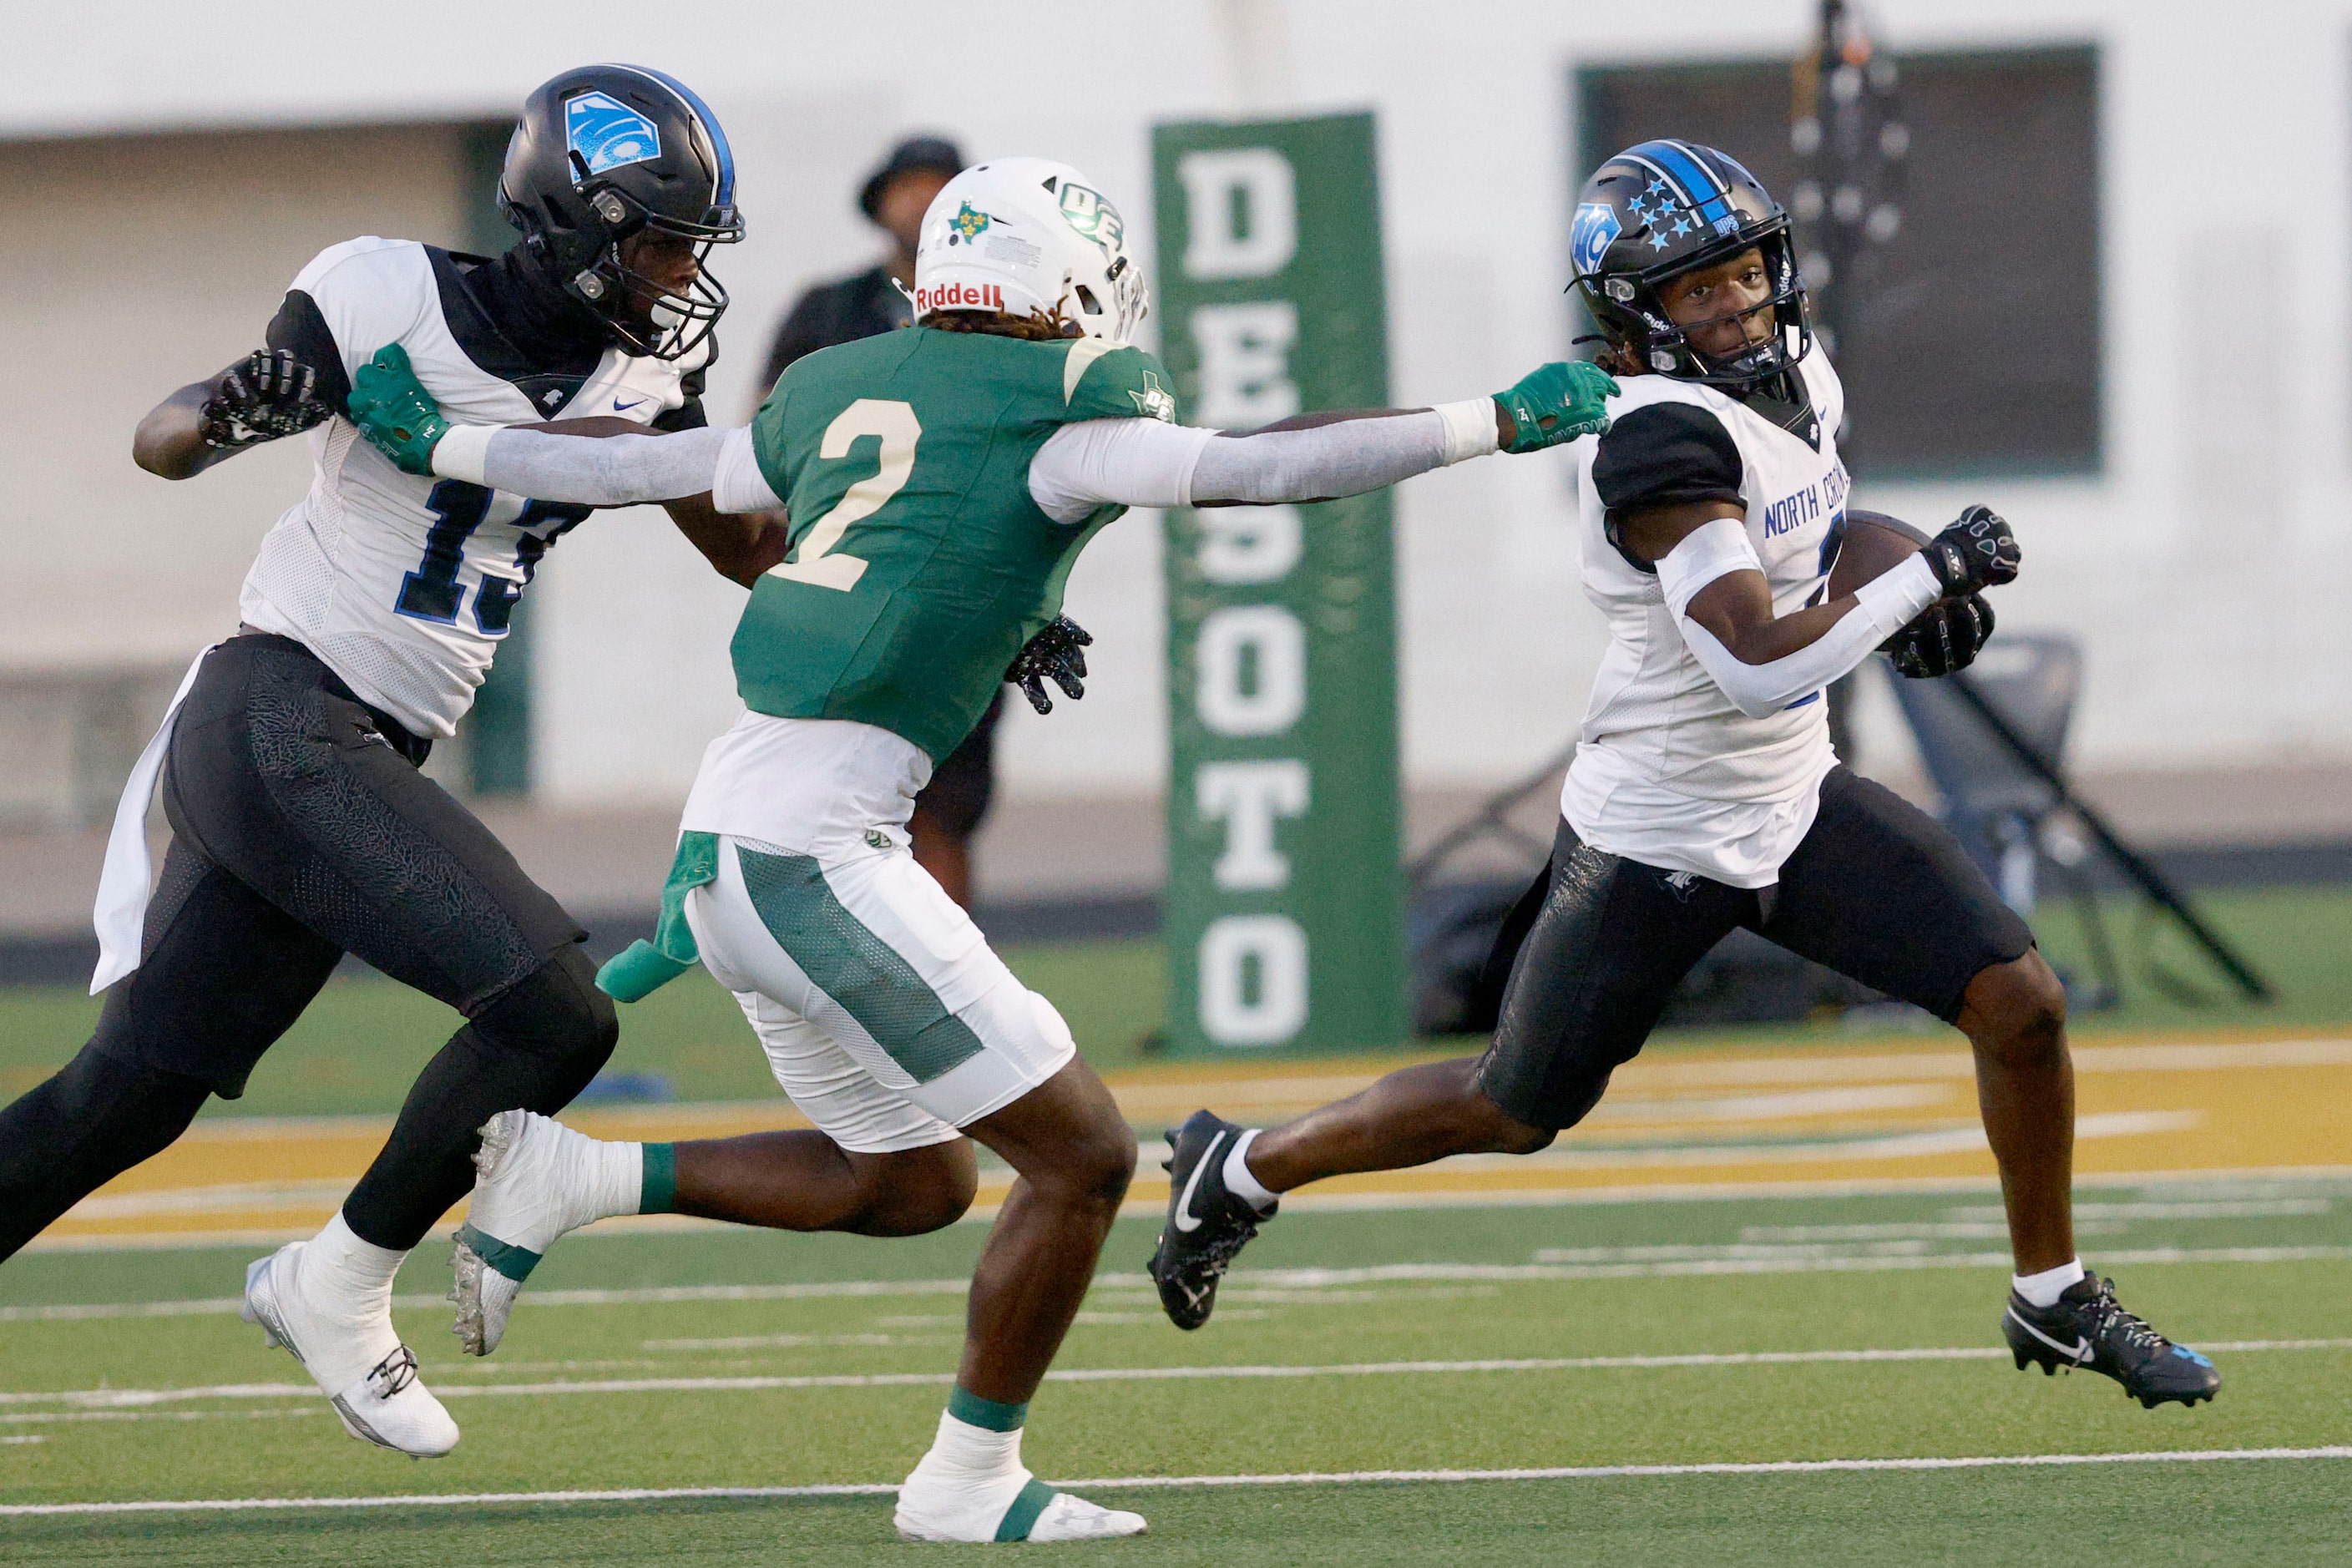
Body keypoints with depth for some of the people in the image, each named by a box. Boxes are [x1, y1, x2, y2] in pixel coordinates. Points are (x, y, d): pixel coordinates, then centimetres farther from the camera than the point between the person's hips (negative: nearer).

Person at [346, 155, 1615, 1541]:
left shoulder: (838, 397, 16)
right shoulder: (1055, 414, -6)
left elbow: (637, 467, 24)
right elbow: (1259, 470, -13)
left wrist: (439, 446, 36)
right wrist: (1492, 427, -9)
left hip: (732, 845, 9)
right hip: (809, 854, -9)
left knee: (915, 1183, 21)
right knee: (1082, 1155, 0)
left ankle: (568, 1177, 18)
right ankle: (969, 1477, 9)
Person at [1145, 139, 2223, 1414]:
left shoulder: (1804, 382, 0)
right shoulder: (1661, 437, -28)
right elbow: (1756, 664, -35)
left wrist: (1914, 604, 4)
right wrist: (1926, 577, -26)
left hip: (1793, 806, 7)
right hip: (1656, 843, -7)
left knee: (2020, 1007, -3)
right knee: (1514, 1112, 8)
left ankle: (2056, 1304, 16)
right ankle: (1241, 1172, 31)